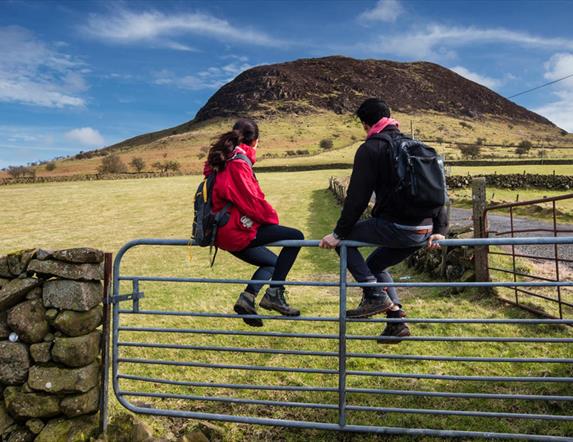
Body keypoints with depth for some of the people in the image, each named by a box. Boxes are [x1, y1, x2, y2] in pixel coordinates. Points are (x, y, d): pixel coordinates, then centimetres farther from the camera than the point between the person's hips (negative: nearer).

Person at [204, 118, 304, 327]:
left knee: (272, 262, 23)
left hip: (224, 232, 10)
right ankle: (274, 294, -7)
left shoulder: (221, 161, 15)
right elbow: (251, 200, -20)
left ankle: (246, 299, 12)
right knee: (295, 237, -9)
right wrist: (272, 218, -3)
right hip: (238, 231, -10)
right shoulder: (238, 163, -15)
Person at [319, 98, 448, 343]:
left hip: (396, 228, -8)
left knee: (345, 238, 10)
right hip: (424, 232, 8)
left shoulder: (370, 149, -4)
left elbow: (357, 197, -9)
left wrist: (338, 233, -2)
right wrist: (440, 229, 13)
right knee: (375, 264, 26)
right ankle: (396, 320, 20)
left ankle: (375, 295, 1)